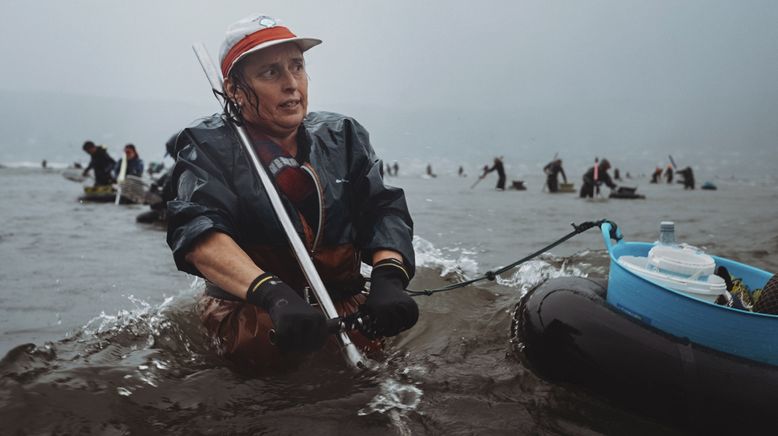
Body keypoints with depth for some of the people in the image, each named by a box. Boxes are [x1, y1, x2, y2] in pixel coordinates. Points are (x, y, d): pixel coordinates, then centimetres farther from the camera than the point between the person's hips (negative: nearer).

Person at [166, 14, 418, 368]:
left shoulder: (342, 136, 10)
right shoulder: (208, 147, -2)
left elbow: (384, 209, -1)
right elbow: (198, 232, -20)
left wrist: (389, 277, -25)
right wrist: (275, 295, -38)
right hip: (249, 308, -5)